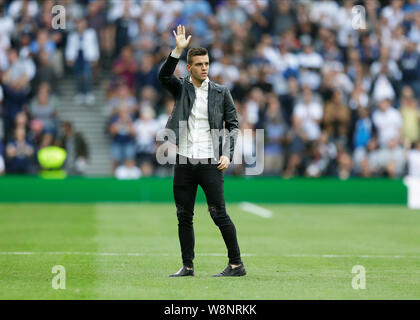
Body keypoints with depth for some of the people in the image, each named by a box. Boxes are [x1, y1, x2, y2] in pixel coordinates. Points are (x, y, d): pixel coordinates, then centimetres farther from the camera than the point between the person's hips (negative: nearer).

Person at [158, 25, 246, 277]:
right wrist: (178, 50, -23)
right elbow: (164, 76, -13)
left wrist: (227, 154, -6)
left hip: (210, 163, -2)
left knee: (219, 214, -7)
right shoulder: (181, 88, 7)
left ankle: (237, 264, -1)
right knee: (184, 216, 5)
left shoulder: (221, 92, 5)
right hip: (184, 162, 2)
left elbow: (233, 125, 6)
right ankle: (187, 266, 12)